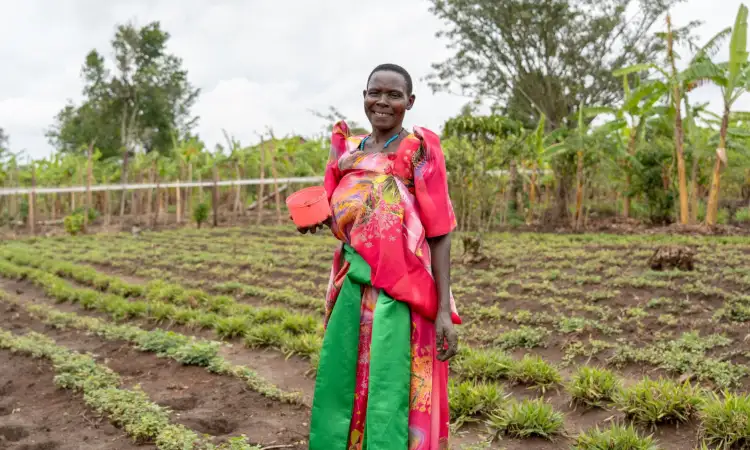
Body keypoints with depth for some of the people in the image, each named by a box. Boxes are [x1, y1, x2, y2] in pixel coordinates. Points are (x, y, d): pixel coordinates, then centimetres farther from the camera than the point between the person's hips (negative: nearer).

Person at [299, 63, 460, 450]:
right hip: (351, 289, 6)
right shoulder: (348, 150, 12)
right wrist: (314, 218, -3)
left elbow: (439, 234, -8)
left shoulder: (420, 149, -5)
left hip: (401, 293, -6)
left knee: (391, 394, -1)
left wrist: (444, 310, -13)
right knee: (338, 387, 13)